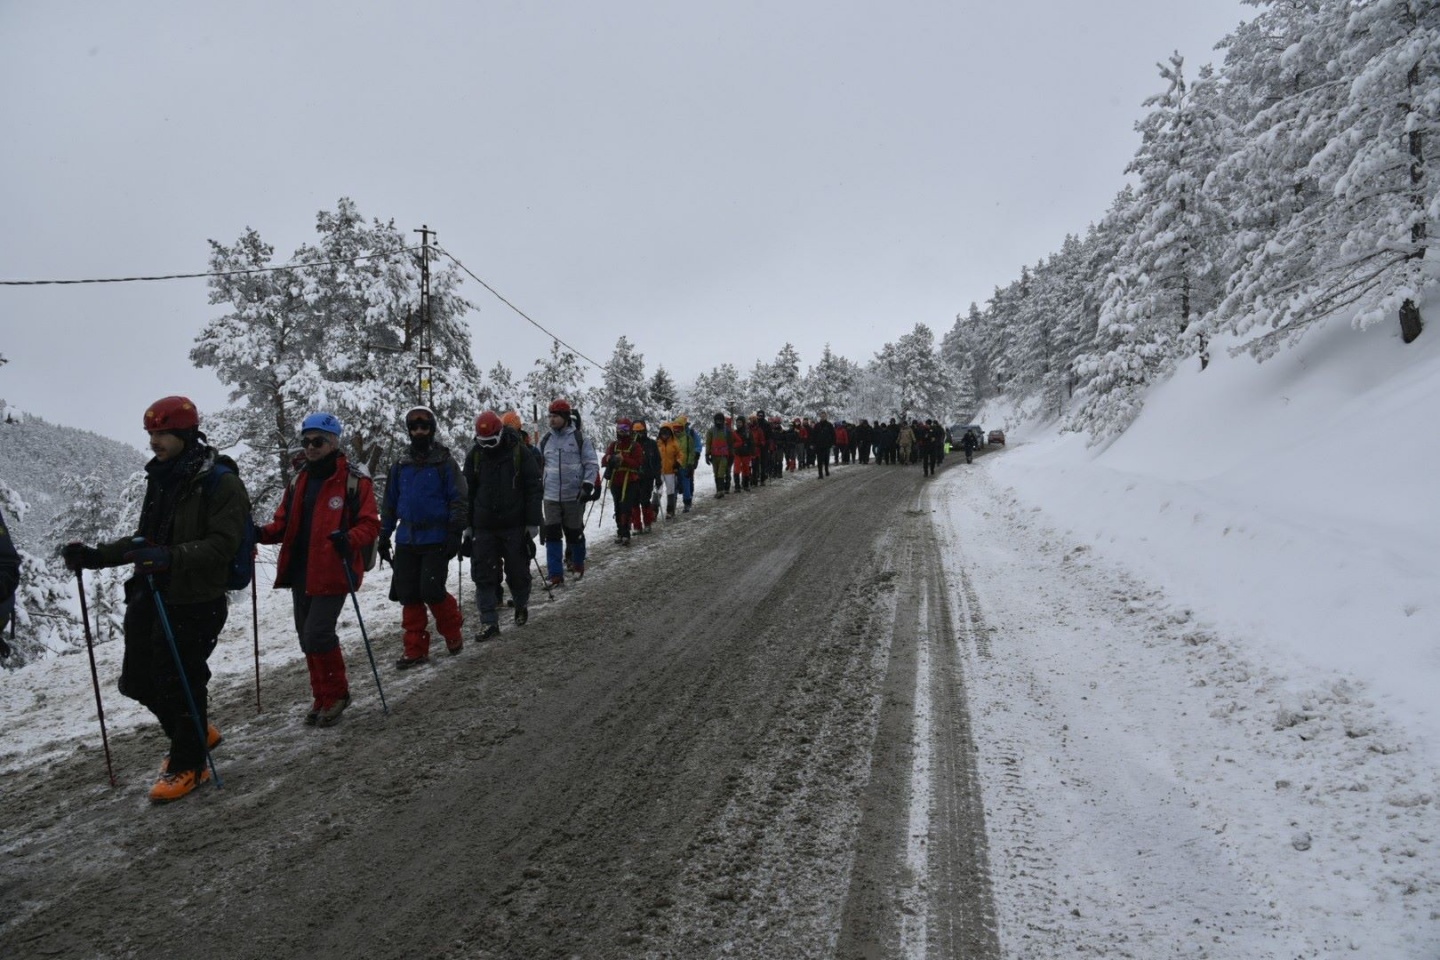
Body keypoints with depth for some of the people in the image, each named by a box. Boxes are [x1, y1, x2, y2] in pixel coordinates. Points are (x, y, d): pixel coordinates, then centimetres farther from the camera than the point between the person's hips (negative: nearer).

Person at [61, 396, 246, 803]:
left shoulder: (220, 482, -14)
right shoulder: (161, 479, 12)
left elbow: (221, 545, -22)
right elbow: (144, 539, 20)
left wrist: (169, 557, -34)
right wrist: (96, 556, 8)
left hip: (194, 602, -9)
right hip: (149, 596, 9)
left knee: (179, 683, 0)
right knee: (137, 680, 15)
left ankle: (187, 765, 19)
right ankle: (196, 735, 36)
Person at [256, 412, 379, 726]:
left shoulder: (355, 480, -7)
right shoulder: (300, 480, 14)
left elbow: (370, 524, -12)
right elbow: (284, 522, 15)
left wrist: (348, 539, -31)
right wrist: (263, 533, -5)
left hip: (333, 573, -7)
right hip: (301, 572, 7)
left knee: (317, 635, -12)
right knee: (307, 638, 13)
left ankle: (336, 693, 10)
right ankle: (322, 696, 29)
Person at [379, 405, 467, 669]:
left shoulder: (445, 463, -2)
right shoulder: (401, 465, 10)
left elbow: (458, 500, -5)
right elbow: (389, 503, 16)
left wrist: (455, 534, -12)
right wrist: (384, 537, 13)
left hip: (436, 540, -4)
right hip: (406, 540, 5)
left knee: (431, 590, -11)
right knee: (408, 595, 3)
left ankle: (452, 633, 15)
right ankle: (415, 649, 13)